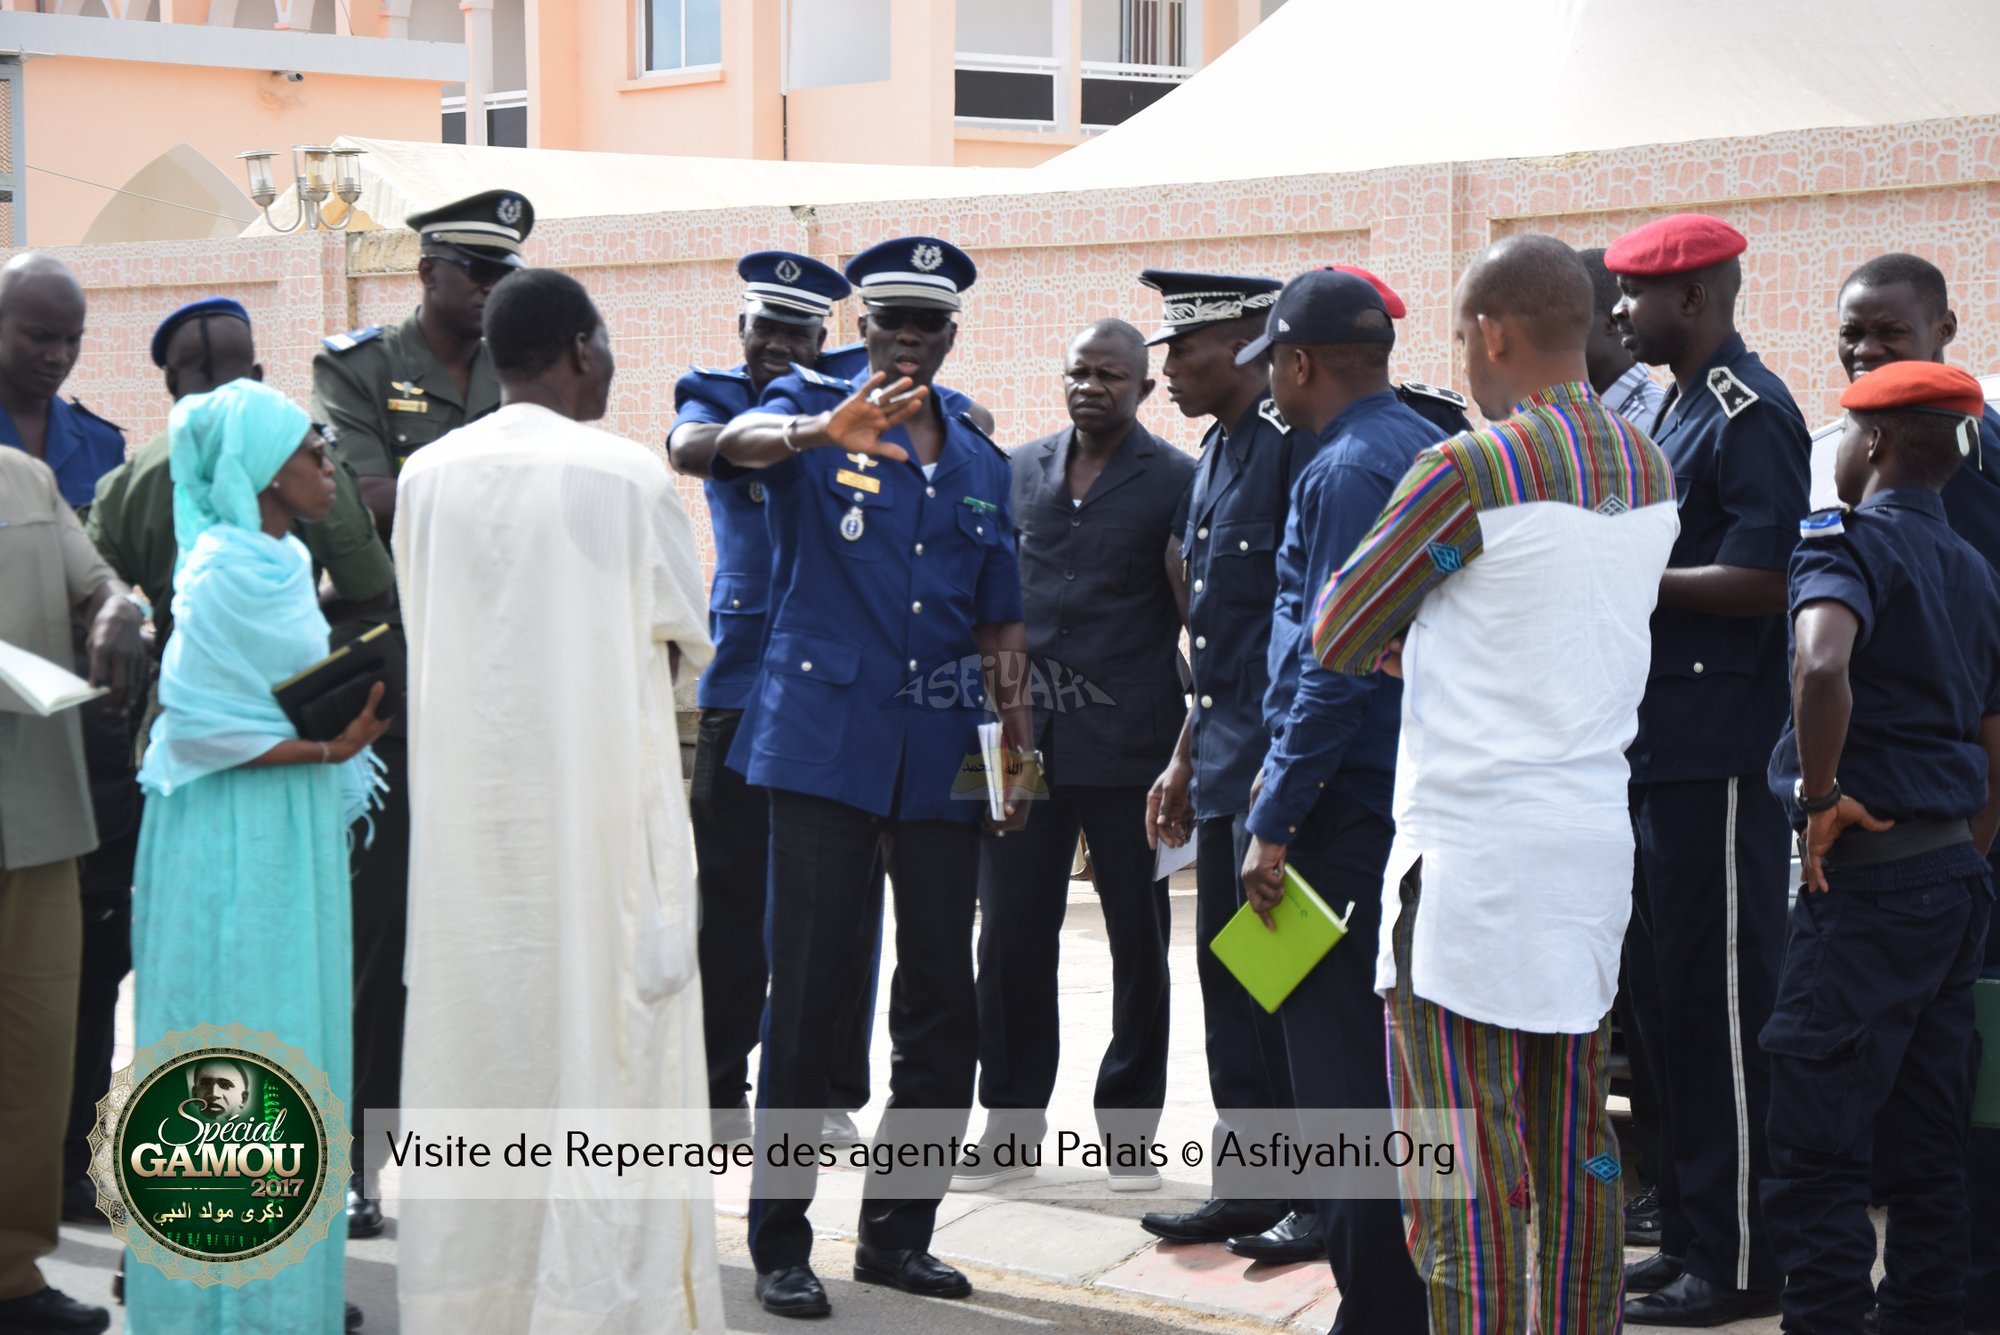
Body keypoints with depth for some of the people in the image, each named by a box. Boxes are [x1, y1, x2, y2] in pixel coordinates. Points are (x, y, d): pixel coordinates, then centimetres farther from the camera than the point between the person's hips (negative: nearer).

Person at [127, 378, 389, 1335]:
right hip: (237, 846, -9)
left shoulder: (278, 563, 11)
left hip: (290, 836, 9)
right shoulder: (229, 572, -17)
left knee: (295, 1053, 12)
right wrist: (325, 747, -21)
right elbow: (195, 721, -20)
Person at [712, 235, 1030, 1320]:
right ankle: (779, 1242, 5)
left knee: (944, 998, 6)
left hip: (940, 753, 5)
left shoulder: (979, 465, 15)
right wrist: (824, 432, -45)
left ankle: (898, 1232, 18)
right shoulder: (813, 409, 1)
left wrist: (1017, 749, 9)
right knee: (810, 987, -4)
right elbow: (742, 441, -24)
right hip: (825, 740, -5)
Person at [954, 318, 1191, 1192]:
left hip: (1126, 744, -3)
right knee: (1010, 938, 4)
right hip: (1025, 737, 3)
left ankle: (1128, 1128, 17)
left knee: (1139, 946, 6)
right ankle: (1010, 1125, 14)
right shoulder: (1019, 472, 11)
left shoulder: (1176, 482, -1)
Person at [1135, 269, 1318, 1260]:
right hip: (1225, 761, 9)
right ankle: (1250, 1185, 21)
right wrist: (1185, 760, 21)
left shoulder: (1300, 443, -14)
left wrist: (1282, 767, -20)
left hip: (1280, 764, -9)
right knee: (1228, 974, 12)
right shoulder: (1218, 453, 16)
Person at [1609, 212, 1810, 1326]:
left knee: (1720, 1003, -5)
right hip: (1660, 750, 10)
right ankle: (1689, 1234, 23)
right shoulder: (1680, 410, 17)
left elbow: (1761, 579, -21)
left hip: (1719, 761, -10)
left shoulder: (1749, 413, -13)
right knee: (1663, 993, 14)